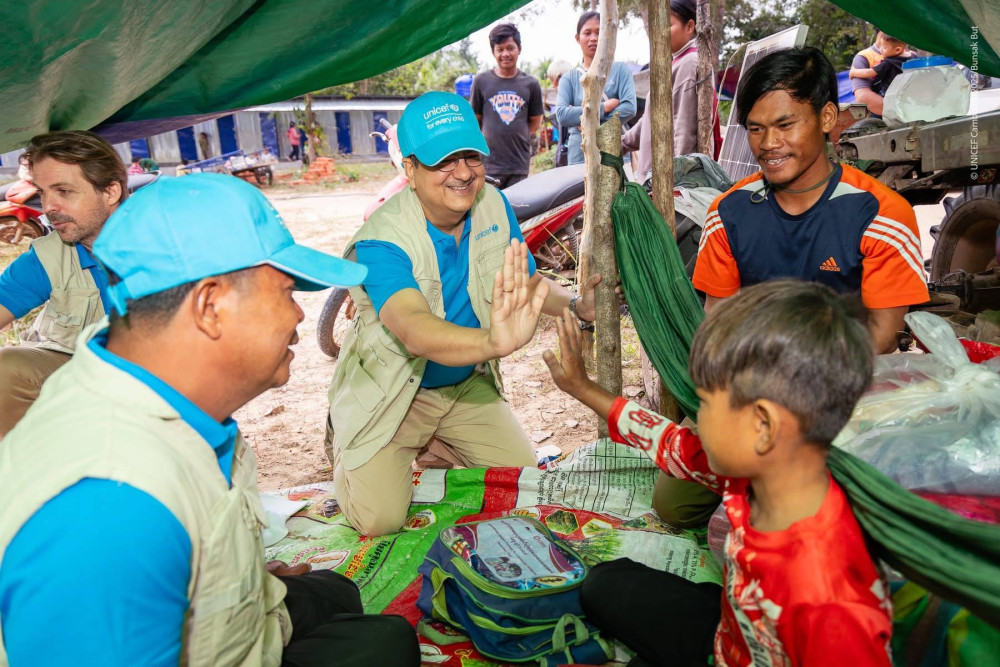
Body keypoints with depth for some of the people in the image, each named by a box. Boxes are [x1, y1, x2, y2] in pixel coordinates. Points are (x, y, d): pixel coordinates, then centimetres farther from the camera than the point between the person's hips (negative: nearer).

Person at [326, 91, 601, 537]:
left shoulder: (492, 205, -10)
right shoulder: (382, 241, -30)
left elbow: (530, 283, 2)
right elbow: (414, 330, -48)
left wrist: (576, 304, -20)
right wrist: (494, 342, -67)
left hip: (466, 383, 5)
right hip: (390, 394, -5)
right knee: (379, 519, -14)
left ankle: (431, 444, 25)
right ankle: (344, 445, 20)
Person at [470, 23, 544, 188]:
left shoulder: (531, 84, 6)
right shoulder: (481, 81, 3)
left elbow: (535, 123, 14)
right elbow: (475, 120, 10)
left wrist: (515, 136, 5)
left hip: (520, 165, 2)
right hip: (489, 164, -1)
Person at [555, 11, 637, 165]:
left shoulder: (620, 69, 7)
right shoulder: (569, 77, 9)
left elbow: (629, 108, -7)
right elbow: (561, 114, -7)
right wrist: (604, 108, -11)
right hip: (580, 156, 1)